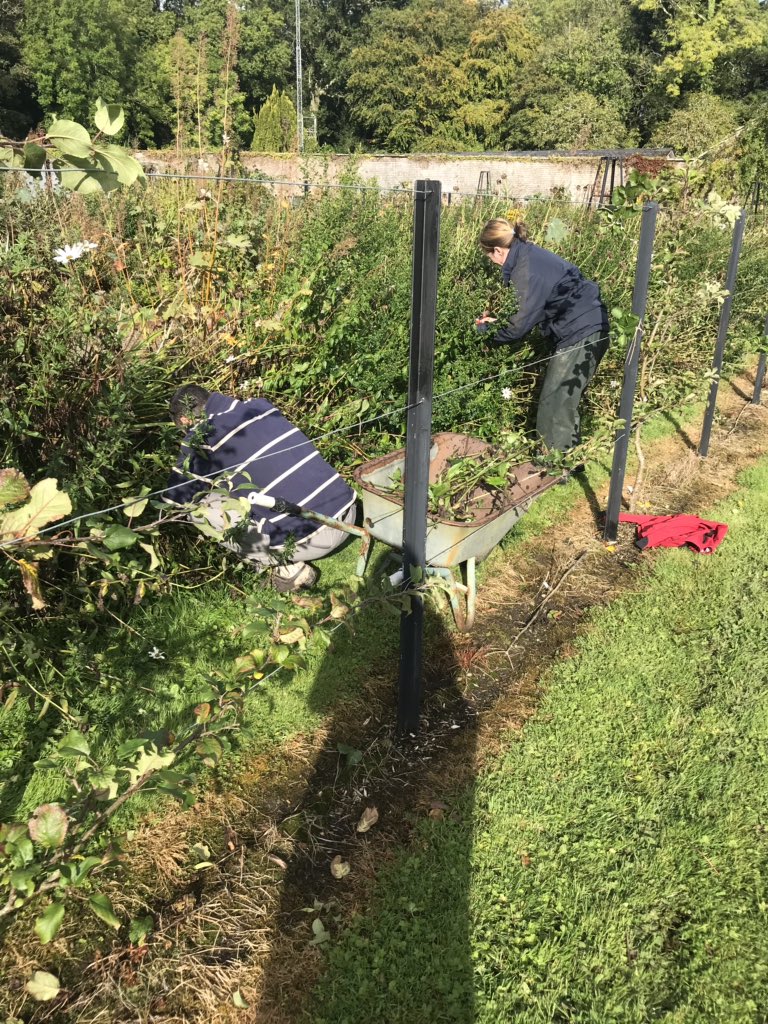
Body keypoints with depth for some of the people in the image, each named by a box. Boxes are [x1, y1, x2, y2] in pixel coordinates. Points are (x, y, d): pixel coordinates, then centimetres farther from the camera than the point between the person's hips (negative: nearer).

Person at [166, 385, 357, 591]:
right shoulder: (259, 405, 15)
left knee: (200, 507, 5)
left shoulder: (201, 438, -2)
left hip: (308, 538, -7)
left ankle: (288, 568, 5)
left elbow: (174, 502, 10)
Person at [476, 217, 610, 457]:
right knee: (561, 400, 15)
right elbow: (533, 308, 17)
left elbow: (524, 322, -18)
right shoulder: (529, 256, 10)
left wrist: (489, 334, -4)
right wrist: (498, 320, 13)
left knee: (555, 405, -7)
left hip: (582, 333, -10)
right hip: (583, 328, 10)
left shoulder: (528, 270, -20)